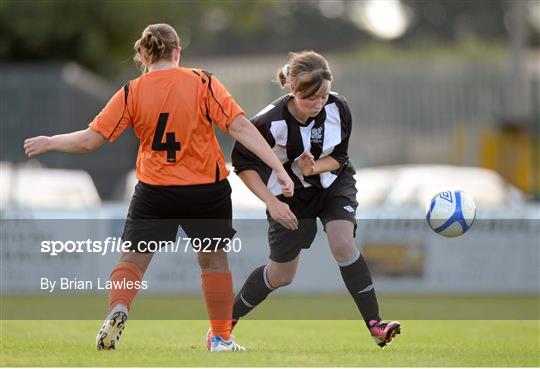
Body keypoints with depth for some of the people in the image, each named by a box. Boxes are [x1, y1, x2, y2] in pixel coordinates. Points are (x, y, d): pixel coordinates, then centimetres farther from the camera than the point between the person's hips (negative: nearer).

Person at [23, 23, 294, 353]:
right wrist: (279, 169, -12)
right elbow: (240, 127, -12)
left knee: (133, 260, 10)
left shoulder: (132, 93, -5)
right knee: (214, 261, 17)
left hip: (155, 191, 0)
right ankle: (222, 339, 20)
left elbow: (91, 139, -6)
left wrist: (49, 143, 11)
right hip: (207, 190, 0)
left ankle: (117, 311, -18)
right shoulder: (204, 83, -6)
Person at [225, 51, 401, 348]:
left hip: (334, 182, 1)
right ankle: (229, 318, 32)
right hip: (290, 196, -1)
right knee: (281, 276, 8)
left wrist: (314, 167, -30)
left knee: (343, 244, -25)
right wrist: (271, 203, -26)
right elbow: (243, 164, -18)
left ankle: (375, 326, -23)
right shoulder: (270, 122, -31)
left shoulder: (337, 108, -23)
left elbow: (338, 156, -9)